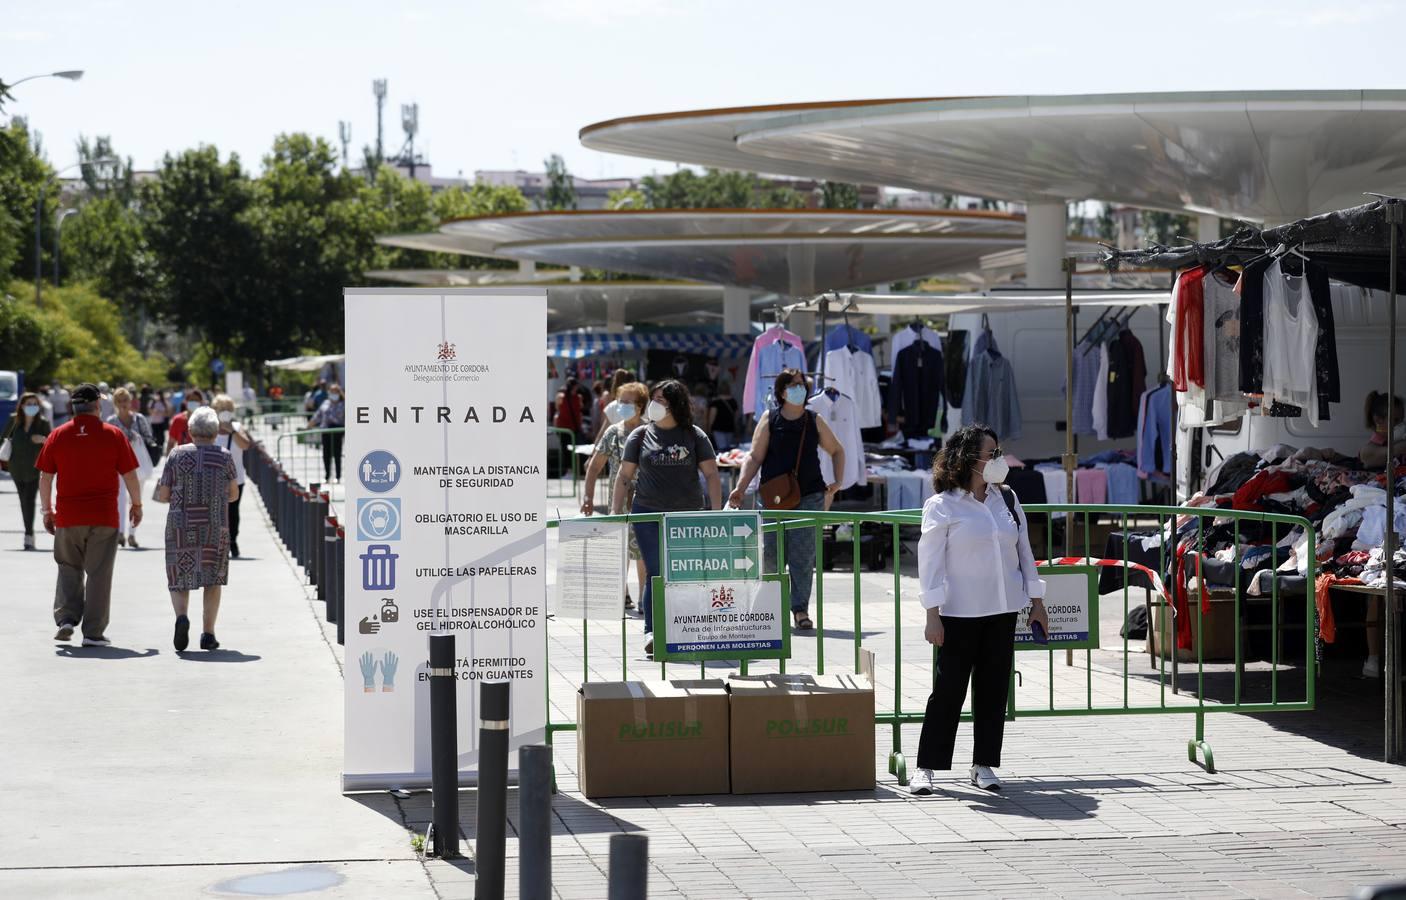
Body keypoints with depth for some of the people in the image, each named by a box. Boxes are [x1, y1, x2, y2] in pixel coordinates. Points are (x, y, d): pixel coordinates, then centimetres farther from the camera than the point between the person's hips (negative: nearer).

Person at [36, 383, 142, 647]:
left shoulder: (58, 435, 1)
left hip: (68, 516, 2)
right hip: (104, 517, -2)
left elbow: (45, 477, 3)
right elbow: (130, 474, 0)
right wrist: (137, 504, 13)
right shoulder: (113, 435, -3)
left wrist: (47, 511, 13)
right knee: (99, 573, 4)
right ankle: (93, 633, 4)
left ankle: (66, 618, 4)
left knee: (69, 569, 19)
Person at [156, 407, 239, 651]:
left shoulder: (177, 455, -2)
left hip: (181, 528, 0)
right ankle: (208, 633, 10)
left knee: (180, 580, 9)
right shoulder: (224, 457, -1)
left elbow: (162, 496, 1)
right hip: (215, 529, 0)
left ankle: (182, 616, -19)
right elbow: (233, 494, 11)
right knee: (213, 578, 15)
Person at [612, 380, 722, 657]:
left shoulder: (694, 436, 5)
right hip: (648, 515, 0)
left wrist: (716, 513, -6)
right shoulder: (640, 436, 8)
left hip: (688, 515, 0)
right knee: (655, 573, -9)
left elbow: (711, 475, 3)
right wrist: (615, 512, 2)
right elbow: (625, 476, 10)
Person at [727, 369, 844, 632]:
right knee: (770, 553, -2)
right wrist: (740, 487, -11)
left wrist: (837, 481, 12)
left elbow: (837, 450, 23)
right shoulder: (769, 419, 4)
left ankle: (800, 609, -2)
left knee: (803, 553, -5)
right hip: (773, 497, -1)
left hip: (809, 496, 1)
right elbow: (755, 457, 1)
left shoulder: (814, 421, 9)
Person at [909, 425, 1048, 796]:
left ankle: (984, 764, 15)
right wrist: (933, 616, -11)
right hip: (960, 612, -5)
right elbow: (930, 562, -7)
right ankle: (927, 766, 4)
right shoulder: (942, 506, -6)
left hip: (1003, 611, 5)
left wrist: (1036, 601, 12)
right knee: (948, 689, -3)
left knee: (994, 688, 6)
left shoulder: (1007, 500, 9)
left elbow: (1024, 551, 15)